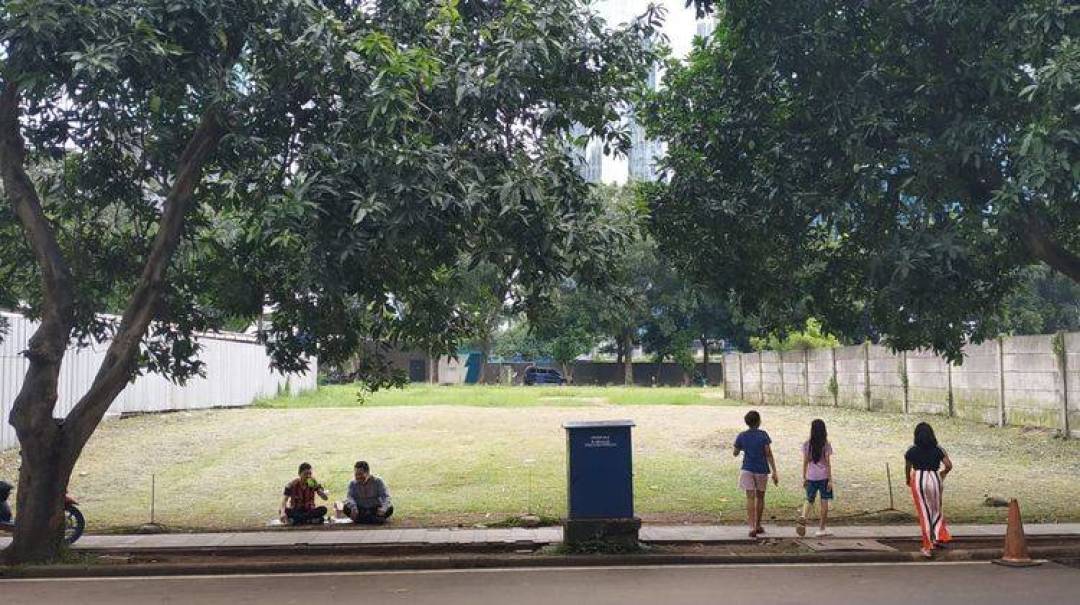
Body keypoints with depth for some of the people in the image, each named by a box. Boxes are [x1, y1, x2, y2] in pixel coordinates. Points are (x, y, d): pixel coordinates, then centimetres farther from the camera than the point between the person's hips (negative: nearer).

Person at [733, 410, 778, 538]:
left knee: (750, 498, -4)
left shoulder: (741, 436, -1)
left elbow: (735, 453, 9)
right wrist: (775, 472, -9)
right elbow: (768, 454, -10)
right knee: (760, 497, 15)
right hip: (762, 470, -1)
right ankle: (758, 526, 25)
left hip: (747, 469, 1)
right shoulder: (763, 435, -7)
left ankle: (752, 528, -16)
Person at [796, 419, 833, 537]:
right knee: (824, 502, 7)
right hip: (824, 477, -2)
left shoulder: (807, 445, -1)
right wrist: (830, 480, -4)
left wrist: (804, 478, 9)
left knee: (809, 500, 14)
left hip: (811, 477, 2)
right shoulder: (826, 445, -6)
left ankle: (803, 517, -16)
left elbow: (805, 462, 2)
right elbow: (828, 463, -8)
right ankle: (821, 529, 10)